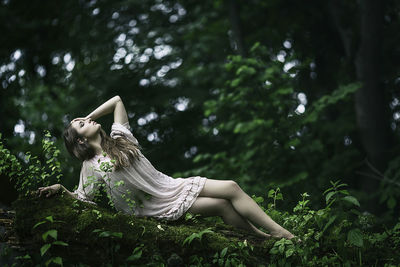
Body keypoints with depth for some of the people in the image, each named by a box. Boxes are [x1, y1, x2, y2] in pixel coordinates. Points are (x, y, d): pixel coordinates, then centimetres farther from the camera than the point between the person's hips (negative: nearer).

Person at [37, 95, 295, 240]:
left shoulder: (118, 137, 8)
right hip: (161, 206, -6)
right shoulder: (92, 167, -6)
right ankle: (267, 240, -10)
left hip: (173, 186, 6)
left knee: (231, 188, -9)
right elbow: (82, 198, -5)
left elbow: (117, 100, 16)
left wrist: (88, 116, 13)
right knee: (222, 205, -18)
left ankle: (277, 232, -2)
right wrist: (61, 188, -21)